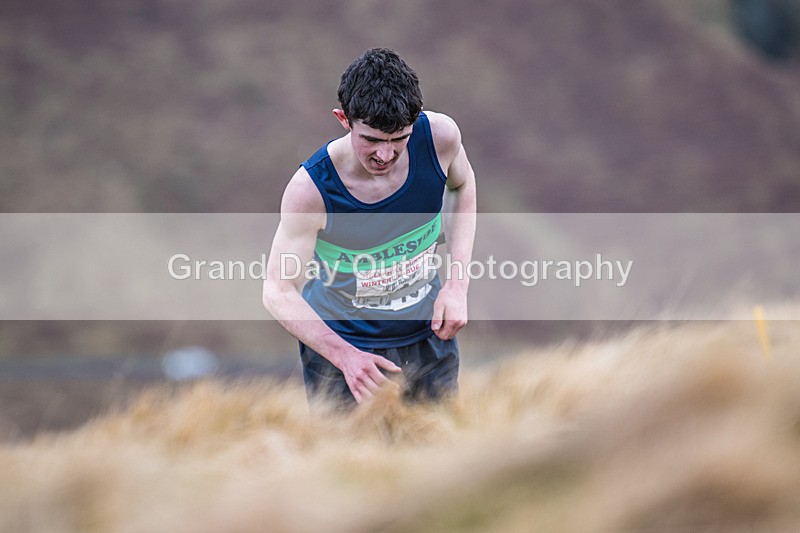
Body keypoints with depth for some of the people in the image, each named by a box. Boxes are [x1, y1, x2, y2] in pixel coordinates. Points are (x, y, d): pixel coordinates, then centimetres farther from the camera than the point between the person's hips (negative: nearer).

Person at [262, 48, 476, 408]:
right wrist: (344, 355, -39)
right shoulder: (311, 189, -29)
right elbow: (278, 292, -24)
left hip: (427, 333, 3)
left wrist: (457, 284, -6)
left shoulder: (439, 137, -19)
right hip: (339, 340, -3)